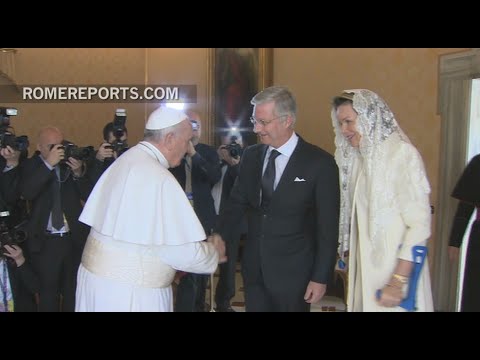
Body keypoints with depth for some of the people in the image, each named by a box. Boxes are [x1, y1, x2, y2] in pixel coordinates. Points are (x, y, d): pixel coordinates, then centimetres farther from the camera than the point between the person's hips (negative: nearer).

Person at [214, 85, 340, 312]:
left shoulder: (320, 162, -11)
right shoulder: (250, 156, 2)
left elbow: (328, 227, -8)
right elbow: (236, 204, 4)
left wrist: (321, 277, -8)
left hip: (293, 272, -4)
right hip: (253, 267, 4)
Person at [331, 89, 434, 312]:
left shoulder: (402, 153, -12)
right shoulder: (357, 157, 10)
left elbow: (419, 225, -17)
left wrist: (397, 282, -19)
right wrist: (347, 257, 10)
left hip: (394, 267, -6)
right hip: (362, 268, 6)